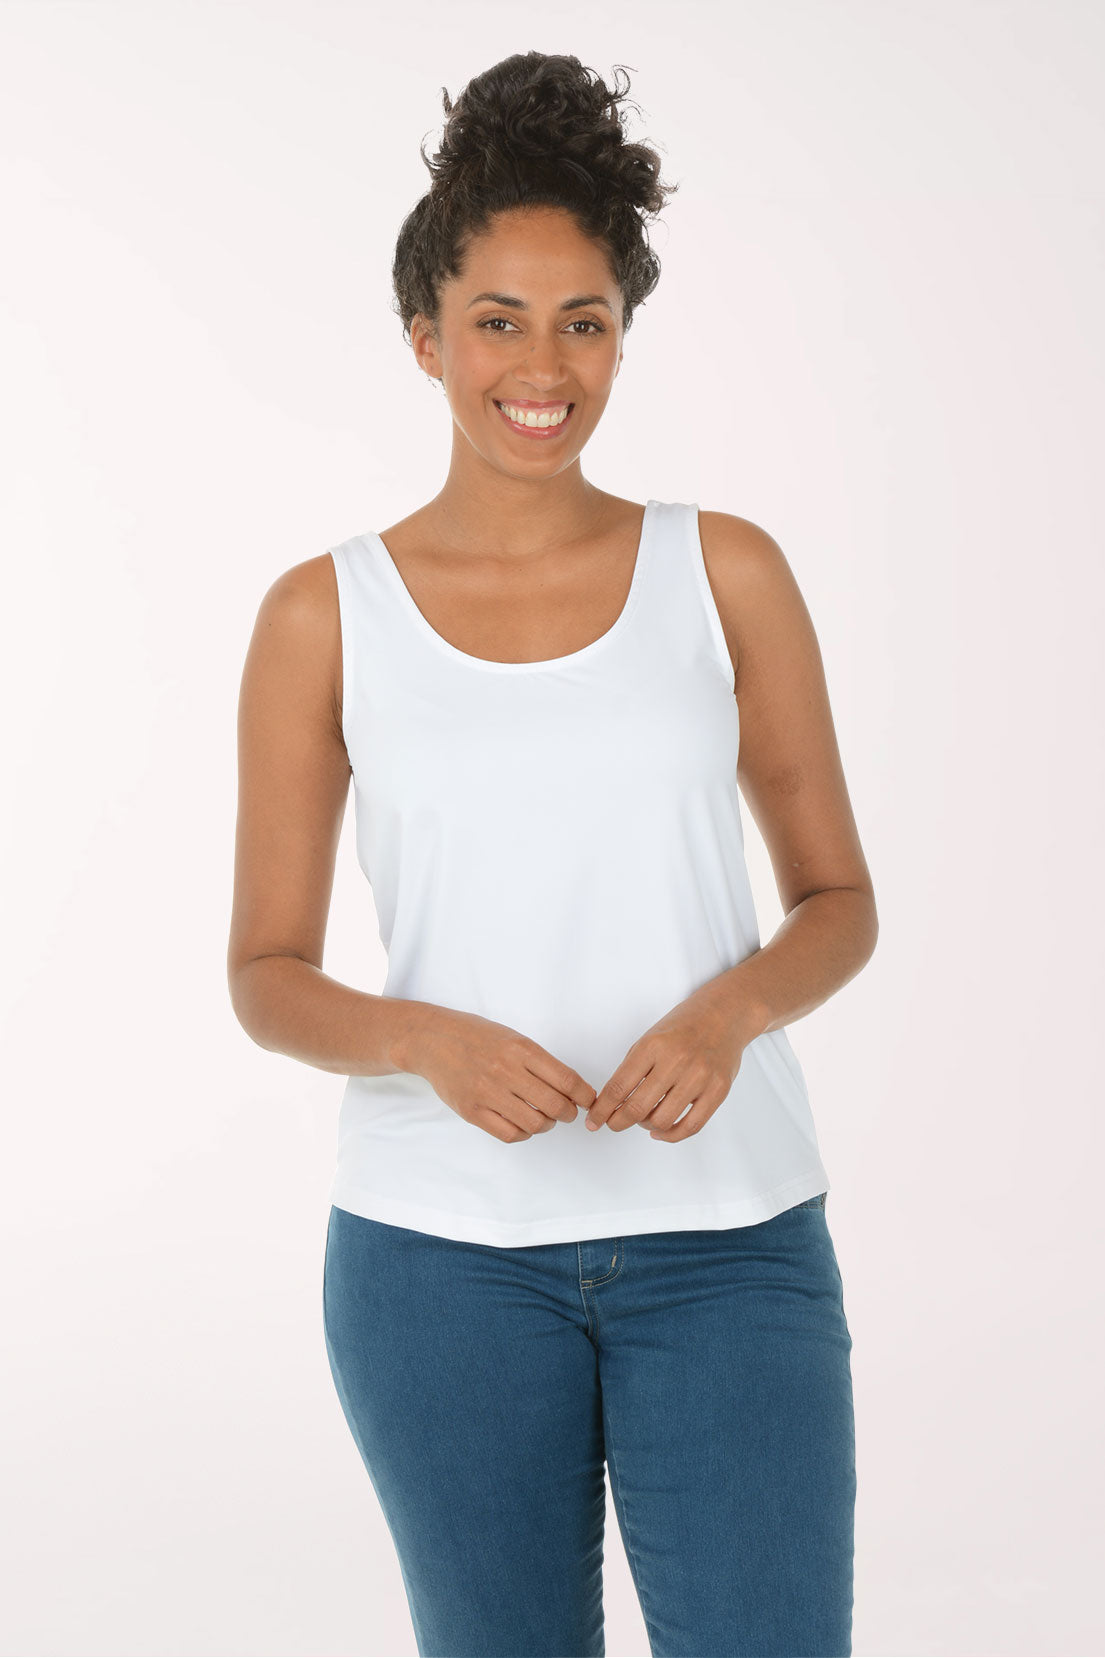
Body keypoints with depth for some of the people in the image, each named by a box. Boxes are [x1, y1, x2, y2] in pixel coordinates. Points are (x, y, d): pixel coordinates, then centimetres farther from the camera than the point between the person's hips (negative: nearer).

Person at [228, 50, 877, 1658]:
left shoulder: (727, 571, 2)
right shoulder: (323, 616, 0)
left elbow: (839, 900, 6)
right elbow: (268, 974, 3)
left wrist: (730, 1009, -16)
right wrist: (427, 1043, -18)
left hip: (726, 1238, 0)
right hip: (447, 1253, 0)